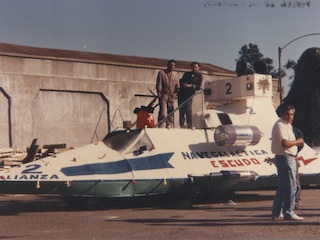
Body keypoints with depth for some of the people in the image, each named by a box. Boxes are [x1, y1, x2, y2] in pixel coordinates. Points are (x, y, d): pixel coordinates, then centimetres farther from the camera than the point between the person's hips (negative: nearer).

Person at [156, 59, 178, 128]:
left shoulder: (174, 77, 24)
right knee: (163, 113, -14)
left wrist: (175, 93, -2)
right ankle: (161, 127, -15)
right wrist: (159, 92, -11)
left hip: (171, 97, 5)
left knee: (171, 113, 1)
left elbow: (176, 87, 17)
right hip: (163, 95, -5)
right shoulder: (161, 73, 10)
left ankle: (169, 126, 4)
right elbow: (159, 83, 1)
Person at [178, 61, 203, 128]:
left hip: (189, 94, -4)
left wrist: (190, 85, -15)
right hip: (182, 93, 4)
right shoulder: (187, 74, 24)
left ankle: (189, 126, -10)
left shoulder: (199, 76, 12)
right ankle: (182, 125, 4)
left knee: (188, 110, -14)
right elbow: (181, 81, 16)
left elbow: (198, 86, 1)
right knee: (181, 110, 0)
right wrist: (183, 84, -7)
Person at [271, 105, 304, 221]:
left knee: (283, 186, 14)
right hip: (285, 158, -11)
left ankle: (276, 213, 20)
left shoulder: (287, 125, 19)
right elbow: (285, 143, -25)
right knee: (291, 186, -9)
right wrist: (298, 141, -11)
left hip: (289, 158, 11)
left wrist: (298, 142, 8)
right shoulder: (280, 125, -15)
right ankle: (288, 213, -4)